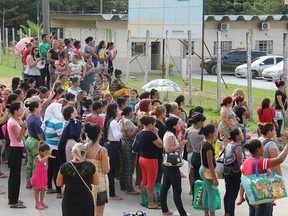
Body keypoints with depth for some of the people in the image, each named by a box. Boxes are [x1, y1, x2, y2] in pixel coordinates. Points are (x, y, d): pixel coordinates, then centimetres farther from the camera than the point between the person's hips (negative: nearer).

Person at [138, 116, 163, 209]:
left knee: (144, 180, 17)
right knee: (151, 182, -1)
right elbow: (160, 144, -15)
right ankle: (151, 203, 5)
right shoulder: (150, 134, -21)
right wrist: (156, 134, -7)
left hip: (142, 158, 9)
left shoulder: (141, 133, 5)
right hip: (150, 159, -9)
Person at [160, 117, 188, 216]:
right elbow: (168, 149, -27)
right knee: (177, 190, -7)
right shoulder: (170, 135, -18)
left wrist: (180, 145, 4)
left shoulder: (170, 134, 13)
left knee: (165, 187, 12)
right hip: (172, 165, -10)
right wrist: (179, 145, -22)